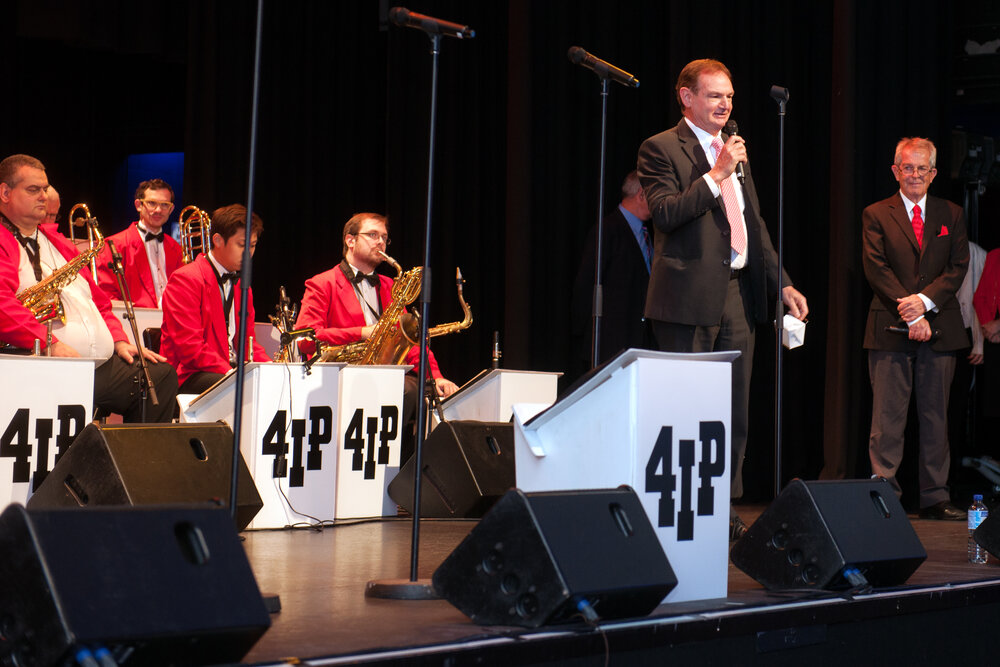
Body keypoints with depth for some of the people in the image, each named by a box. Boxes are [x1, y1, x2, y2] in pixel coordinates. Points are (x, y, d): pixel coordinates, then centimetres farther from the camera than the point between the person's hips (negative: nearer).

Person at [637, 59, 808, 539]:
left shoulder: (735, 153, 20)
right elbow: (665, 213, -17)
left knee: (734, 414, 8)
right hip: (689, 297, -7)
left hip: (738, 293, 7)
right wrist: (717, 174, -19)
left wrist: (782, 284, 17)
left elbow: (756, 225, 23)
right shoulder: (661, 149, -3)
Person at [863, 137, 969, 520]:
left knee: (936, 416, 6)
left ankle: (935, 498, 11)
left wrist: (925, 301, -12)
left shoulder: (951, 216, 13)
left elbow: (958, 267, 4)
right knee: (888, 418, -5)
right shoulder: (876, 215, 6)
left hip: (939, 329, 3)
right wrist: (910, 314, -13)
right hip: (891, 330, -2)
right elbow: (876, 270, -4)